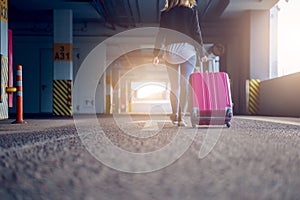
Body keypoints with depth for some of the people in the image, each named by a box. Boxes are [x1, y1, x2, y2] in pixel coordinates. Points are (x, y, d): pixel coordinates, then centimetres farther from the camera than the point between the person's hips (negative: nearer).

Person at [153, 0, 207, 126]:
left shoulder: (165, 13, 2)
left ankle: (175, 115, 17)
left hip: (171, 52, 1)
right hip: (188, 51, -1)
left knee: (174, 86, 12)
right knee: (185, 85, 1)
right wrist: (202, 53, 7)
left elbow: (161, 34, 0)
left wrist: (156, 54, 4)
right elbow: (196, 33, 0)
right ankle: (181, 117, -3)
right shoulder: (192, 12, 0)